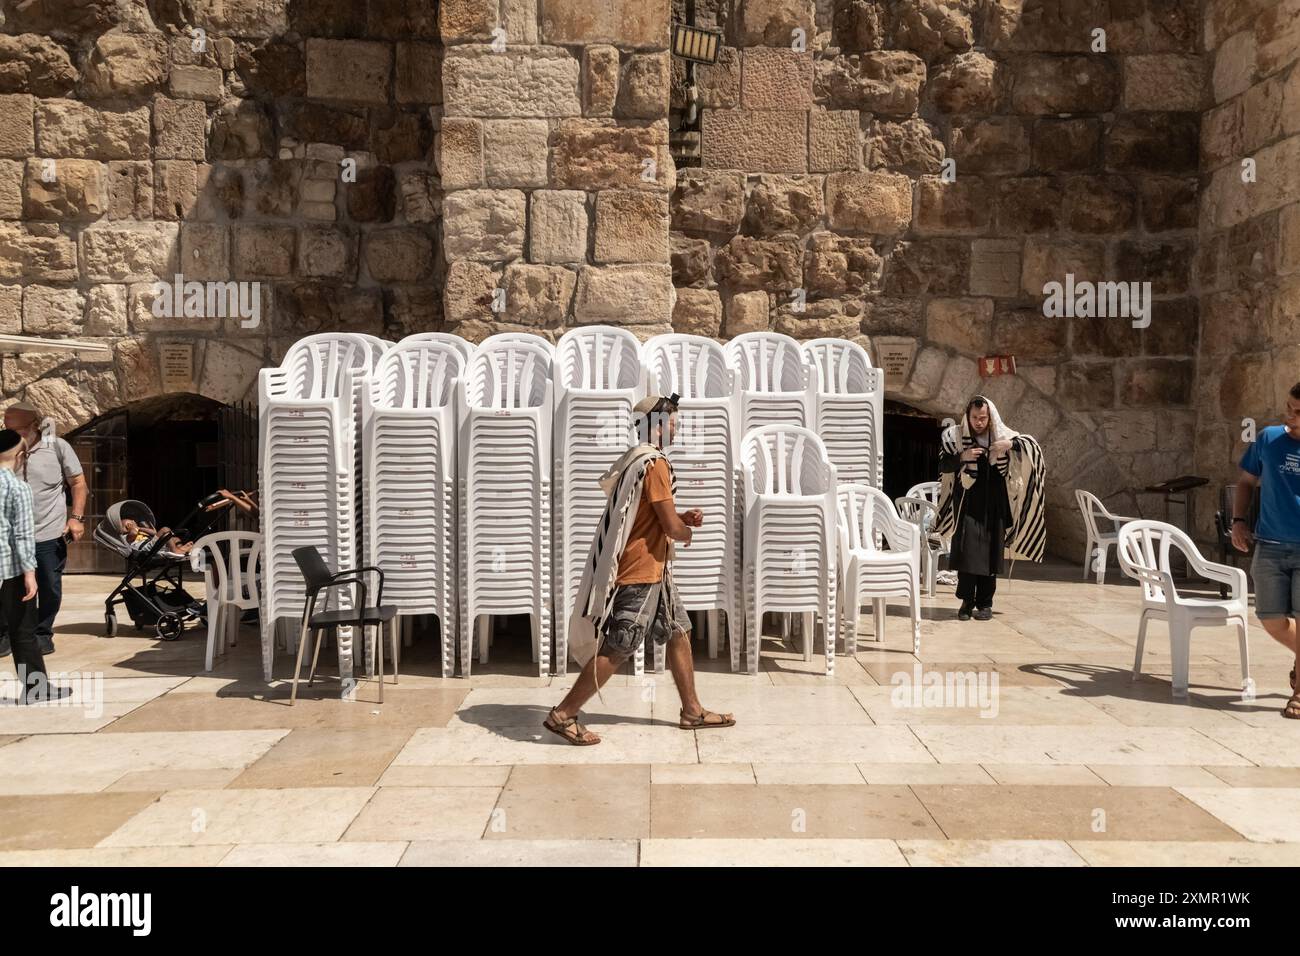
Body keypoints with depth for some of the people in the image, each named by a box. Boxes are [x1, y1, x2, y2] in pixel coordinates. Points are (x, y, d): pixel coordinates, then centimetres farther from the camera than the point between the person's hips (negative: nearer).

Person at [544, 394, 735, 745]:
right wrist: (687, 531, 3)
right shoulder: (654, 463, -19)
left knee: (679, 633, 15)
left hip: (652, 571, 10)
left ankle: (692, 711, 24)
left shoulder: (640, 459, 13)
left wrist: (684, 518, 8)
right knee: (616, 650, -6)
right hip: (640, 573, -10)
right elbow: (671, 527, -19)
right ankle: (562, 715, 1)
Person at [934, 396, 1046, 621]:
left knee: (990, 552, 3)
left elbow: (1033, 446, 1)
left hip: (994, 505, 1)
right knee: (966, 549, -8)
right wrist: (963, 457, -17)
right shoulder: (957, 436, 1)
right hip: (967, 504, -1)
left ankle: (985, 603, 11)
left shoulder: (1001, 435, 3)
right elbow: (943, 465, 0)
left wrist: (1011, 444, -17)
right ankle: (967, 602, -1)